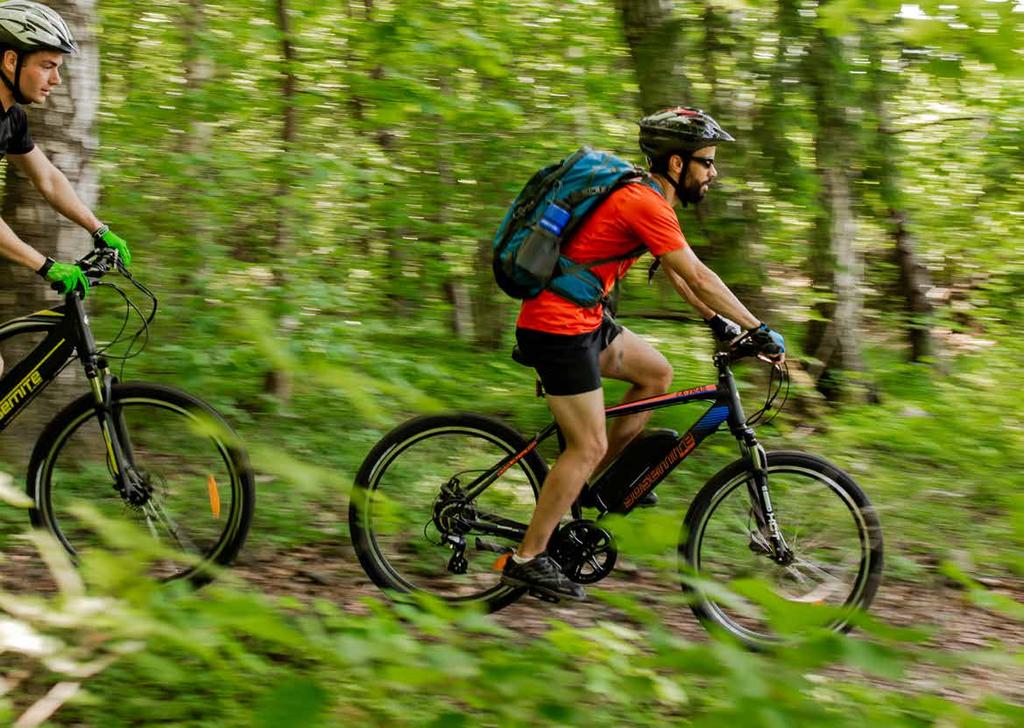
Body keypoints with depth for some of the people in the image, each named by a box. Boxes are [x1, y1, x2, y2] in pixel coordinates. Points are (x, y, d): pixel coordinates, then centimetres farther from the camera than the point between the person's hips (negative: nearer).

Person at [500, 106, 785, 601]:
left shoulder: (642, 197, 13)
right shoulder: (646, 205, -18)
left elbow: (676, 272, 22)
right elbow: (699, 279, -18)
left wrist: (717, 321, 19)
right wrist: (760, 331, -13)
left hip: (582, 319, 10)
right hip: (558, 327, -10)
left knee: (657, 374, 18)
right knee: (589, 446, -6)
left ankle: (594, 480, 19)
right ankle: (527, 560, 1)